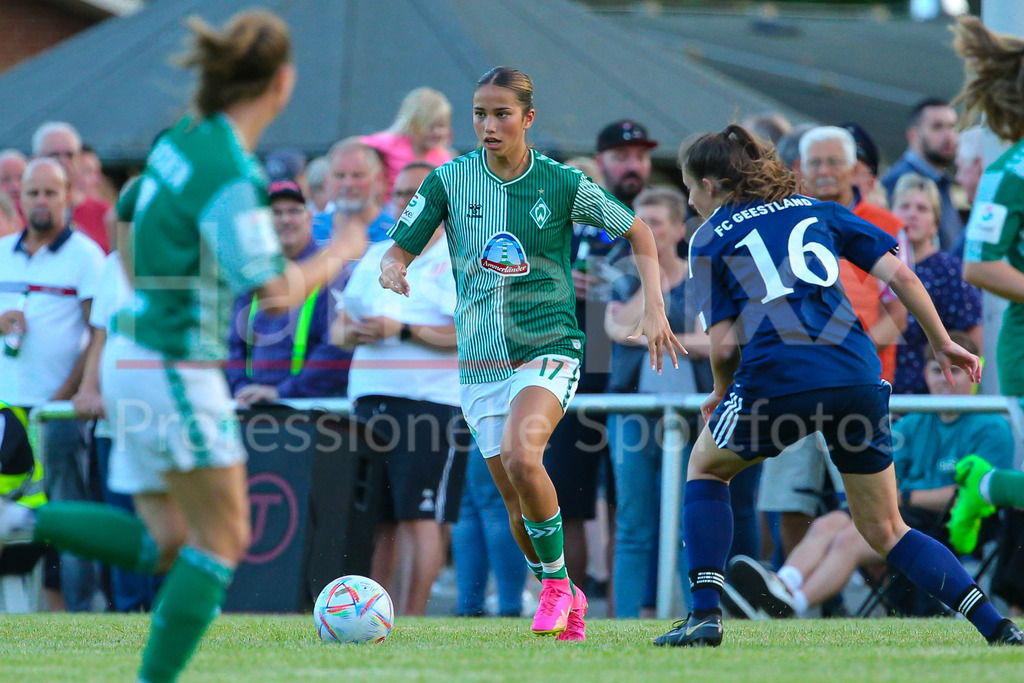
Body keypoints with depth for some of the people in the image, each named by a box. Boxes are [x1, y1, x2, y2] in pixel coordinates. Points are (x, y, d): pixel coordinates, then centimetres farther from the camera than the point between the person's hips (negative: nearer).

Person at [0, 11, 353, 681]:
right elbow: (276, 294, -22)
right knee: (221, 541, 2)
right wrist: (336, 256, -5)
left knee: (164, 543, 14)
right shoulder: (230, 175, -20)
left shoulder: (184, 139, 6)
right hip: (176, 369, -9)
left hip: (133, 353, 9)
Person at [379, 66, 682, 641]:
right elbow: (398, 251, 3)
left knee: (522, 456, -29)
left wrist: (655, 309, -2)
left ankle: (557, 582, -11)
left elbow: (637, 231, 7)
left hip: (549, 350, -3)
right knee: (517, 503, 5)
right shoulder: (450, 181, -2)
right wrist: (392, 270, -21)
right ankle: (568, 603, 27)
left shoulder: (562, 183, -6)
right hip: (481, 363, 3)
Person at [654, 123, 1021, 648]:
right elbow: (899, 275, 13)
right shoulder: (816, 210, 23)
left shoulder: (709, 239, 14)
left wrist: (721, 392, 25)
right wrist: (942, 342, 24)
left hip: (777, 379, -3)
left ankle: (705, 613, 13)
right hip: (856, 375, 3)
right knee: (885, 531, 16)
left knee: (705, 466, 26)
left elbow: (725, 343, 5)